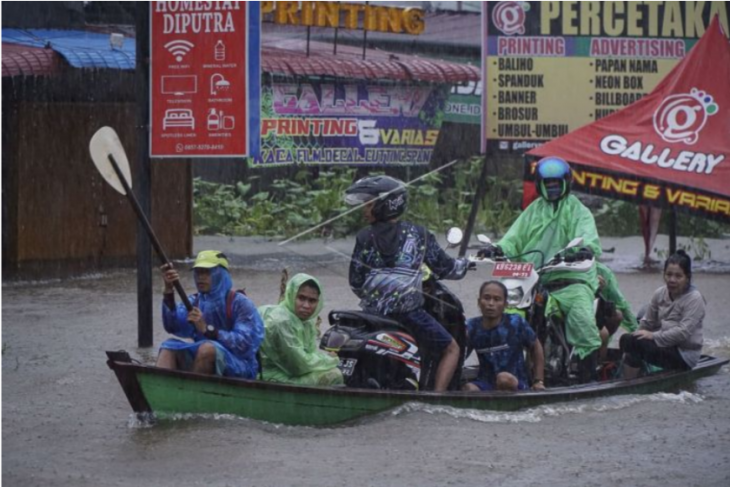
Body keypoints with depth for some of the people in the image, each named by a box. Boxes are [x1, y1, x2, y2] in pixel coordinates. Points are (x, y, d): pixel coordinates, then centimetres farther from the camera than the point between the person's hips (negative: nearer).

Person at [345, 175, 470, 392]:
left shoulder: (365, 237, 0)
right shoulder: (417, 234, 0)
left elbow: (355, 282, 1)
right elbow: (443, 266, 5)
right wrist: (465, 264, 26)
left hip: (373, 313, 2)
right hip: (409, 312, -2)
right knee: (451, 349, 12)